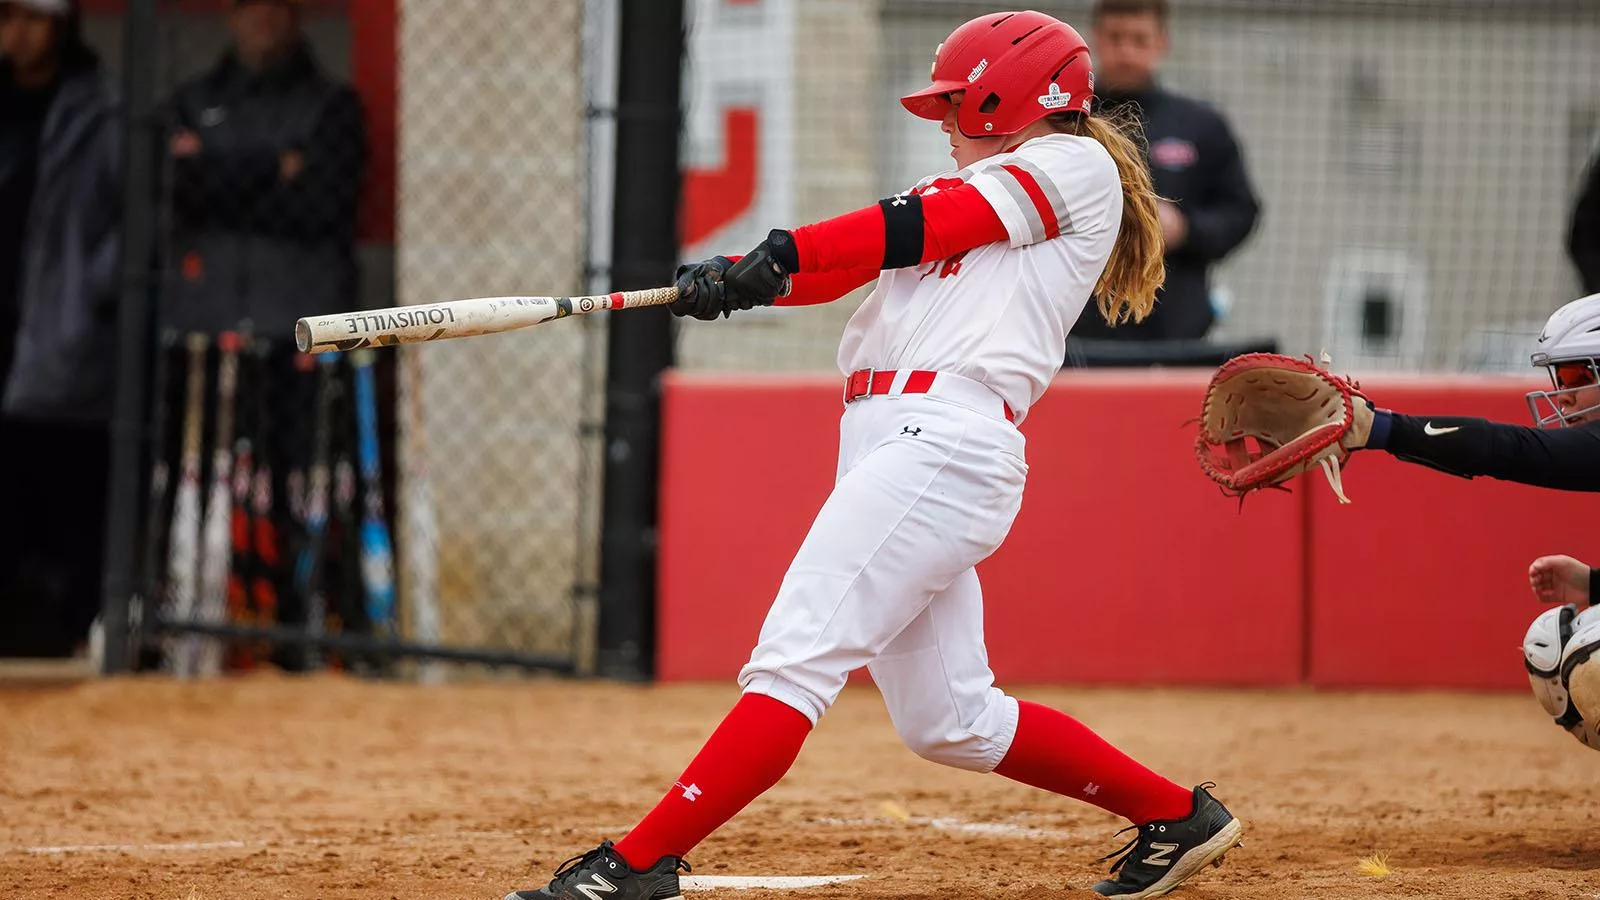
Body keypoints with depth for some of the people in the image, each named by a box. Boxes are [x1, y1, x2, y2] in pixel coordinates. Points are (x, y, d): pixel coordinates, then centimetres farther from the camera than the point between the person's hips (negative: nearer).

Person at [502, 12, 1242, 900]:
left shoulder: (1076, 167, 4)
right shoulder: (966, 188, 29)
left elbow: (926, 225, -8)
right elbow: (852, 260, 13)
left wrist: (786, 253, -15)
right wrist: (738, 276, -5)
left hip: (944, 444, -10)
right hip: (889, 446, 10)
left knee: (794, 660, -16)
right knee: (949, 721, 11)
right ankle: (1176, 817, 22)